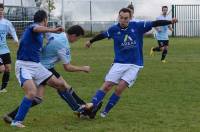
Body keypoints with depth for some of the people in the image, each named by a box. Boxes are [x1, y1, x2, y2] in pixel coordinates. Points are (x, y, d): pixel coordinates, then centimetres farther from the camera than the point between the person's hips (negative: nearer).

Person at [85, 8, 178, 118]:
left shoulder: (138, 26, -6)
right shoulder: (114, 29, -1)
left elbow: (155, 23, -8)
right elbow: (102, 35, 17)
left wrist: (170, 22, -20)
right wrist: (91, 41, 33)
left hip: (134, 65, -2)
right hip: (119, 63, 2)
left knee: (119, 88, -12)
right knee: (106, 86, -8)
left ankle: (105, 111, 3)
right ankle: (91, 107, -2)